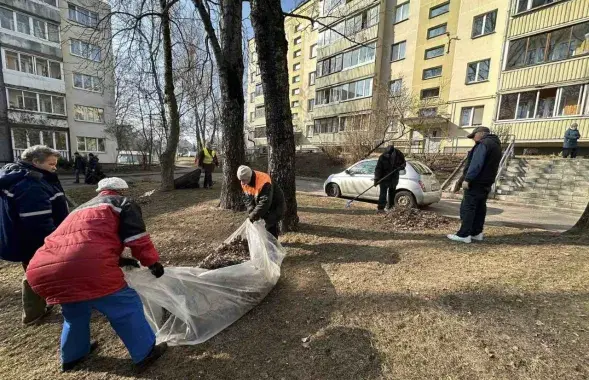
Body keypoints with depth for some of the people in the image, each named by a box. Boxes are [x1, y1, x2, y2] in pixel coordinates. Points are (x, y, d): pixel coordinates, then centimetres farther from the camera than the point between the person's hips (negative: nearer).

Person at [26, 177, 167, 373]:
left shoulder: (81, 209, 36)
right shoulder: (122, 203, 14)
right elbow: (137, 238, 2)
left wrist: (121, 260, 39)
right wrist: (153, 262, 13)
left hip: (41, 271, 8)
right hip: (87, 269, -8)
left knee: (75, 312, 34)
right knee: (126, 308, 10)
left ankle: (71, 356, 53)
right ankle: (145, 354, 22)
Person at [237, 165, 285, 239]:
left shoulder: (264, 182, -36)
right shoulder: (244, 183, -10)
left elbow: (265, 202, -37)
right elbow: (247, 199, -6)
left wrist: (254, 215, -32)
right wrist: (251, 212, -19)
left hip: (275, 205, -7)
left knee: (271, 226, -10)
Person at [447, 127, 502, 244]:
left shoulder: (483, 143, -13)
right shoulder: (495, 145, 20)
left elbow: (476, 163, -23)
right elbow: (489, 165, 20)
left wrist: (467, 179, -24)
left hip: (476, 181, -10)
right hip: (486, 182, 10)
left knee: (467, 208, -9)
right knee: (480, 208, 12)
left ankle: (464, 235, -8)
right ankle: (477, 233, 18)